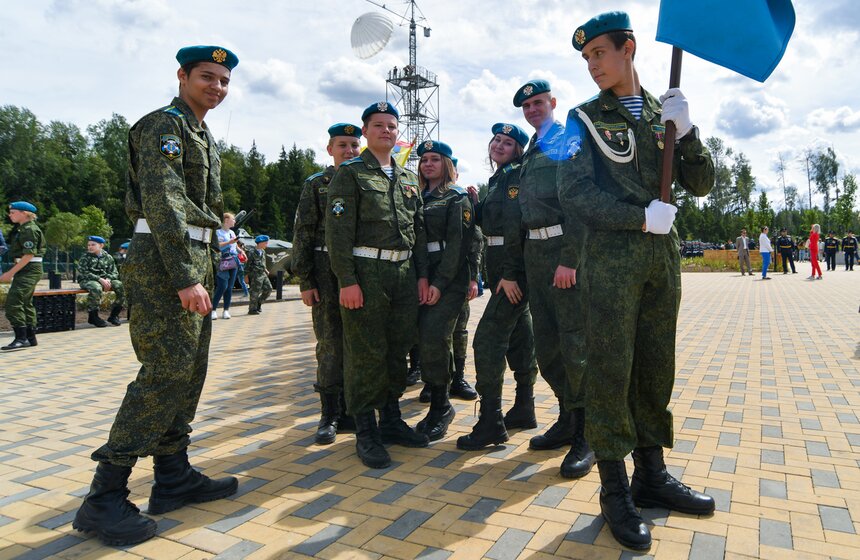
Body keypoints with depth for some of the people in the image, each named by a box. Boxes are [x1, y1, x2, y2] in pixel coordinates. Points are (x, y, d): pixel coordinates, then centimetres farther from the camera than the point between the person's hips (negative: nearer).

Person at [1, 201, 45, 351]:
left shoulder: (30, 229, -14)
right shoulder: (22, 229, 17)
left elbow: (29, 255, -20)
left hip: (29, 270, -10)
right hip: (26, 270, 10)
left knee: (13, 301, -15)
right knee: (25, 302, 13)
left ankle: (21, 338, -14)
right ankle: (30, 338, 20)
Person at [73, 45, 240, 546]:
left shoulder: (203, 136, 22)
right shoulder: (165, 125, -7)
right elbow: (163, 202, -19)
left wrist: (205, 270, 19)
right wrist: (185, 278, -25)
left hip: (194, 259, 10)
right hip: (164, 261, -10)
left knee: (190, 372, 10)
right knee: (166, 373, -12)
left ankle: (174, 477, 20)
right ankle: (104, 499, -2)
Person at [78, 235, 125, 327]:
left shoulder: (108, 257, 12)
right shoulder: (85, 258, 1)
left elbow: (115, 273, 9)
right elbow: (84, 273, -11)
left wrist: (108, 279, -15)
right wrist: (100, 279, -23)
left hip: (105, 280, 4)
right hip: (87, 281, -4)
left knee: (121, 286, -19)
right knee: (96, 288, -39)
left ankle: (113, 315, -6)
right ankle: (93, 316, -23)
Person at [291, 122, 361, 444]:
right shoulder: (316, 185, 5)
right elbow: (303, 235, 1)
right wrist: (305, 281, -6)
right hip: (327, 273, -2)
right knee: (330, 343, 1)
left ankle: (349, 409, 19)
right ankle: (330, 415, 11)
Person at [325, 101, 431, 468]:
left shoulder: (408, 179, 17)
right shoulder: (349, 174, -1)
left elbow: (419, 229, 18)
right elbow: (338, 231, -9)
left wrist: (422, 275, 10)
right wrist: (347, 280, -16)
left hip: (404, 273, 6)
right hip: (366, 273, -6)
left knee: (398, 351, 12)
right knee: (366, 354, -2)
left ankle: (391, 420, 26)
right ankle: (366, 433, 10)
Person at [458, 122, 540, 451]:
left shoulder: (518, 177, -11)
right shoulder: (497, 179, 19)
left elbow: (515, 225, -20)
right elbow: (485, 221, 20)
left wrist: (510, 273, -25)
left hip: (514, 267, -10)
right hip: (501, 266, 10)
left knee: (488, 338, -12)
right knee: (518, 335, 14)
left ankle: (491, 423, -7)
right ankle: (524, 410, 26)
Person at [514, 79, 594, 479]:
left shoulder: (569, 140, -2)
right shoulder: (530, 152, 21)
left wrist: (569, 260, -20)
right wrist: (525, 260, 13)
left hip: (563, 249, -8)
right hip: (533, 250, 8)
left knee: (575, 344, -6)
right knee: (546, 343, 12)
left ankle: (585, 437, 5)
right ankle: (566, 420, 26)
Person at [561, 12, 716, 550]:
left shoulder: (663, 112, 14)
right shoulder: (586, 117, 3)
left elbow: (702, 184, 8)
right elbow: (574, 191, -9)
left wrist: (685, 132, -7)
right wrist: (642, 217, -14)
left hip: (664, 256, 4)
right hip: (612, 258, -4)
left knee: (656, 369, 10)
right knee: (611, 370, -3)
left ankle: (652, 475, 24)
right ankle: (615, 492, 9)